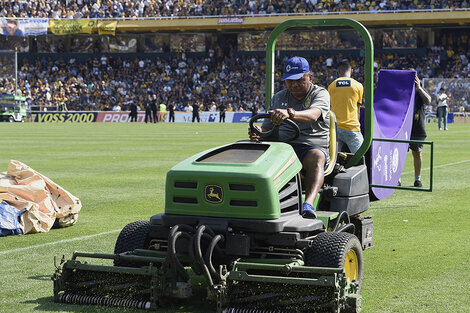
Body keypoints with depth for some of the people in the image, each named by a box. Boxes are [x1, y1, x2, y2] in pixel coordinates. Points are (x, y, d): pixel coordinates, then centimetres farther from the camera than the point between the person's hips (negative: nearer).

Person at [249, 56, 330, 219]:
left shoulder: (320, 94, 5)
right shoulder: (278, 98, 21)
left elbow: (313, 115, -19)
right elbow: (267, 128, 20)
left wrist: (290, 113, -40)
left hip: (312, 146, -3)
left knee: (316, 157, -39)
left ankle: (309, 203, -57)